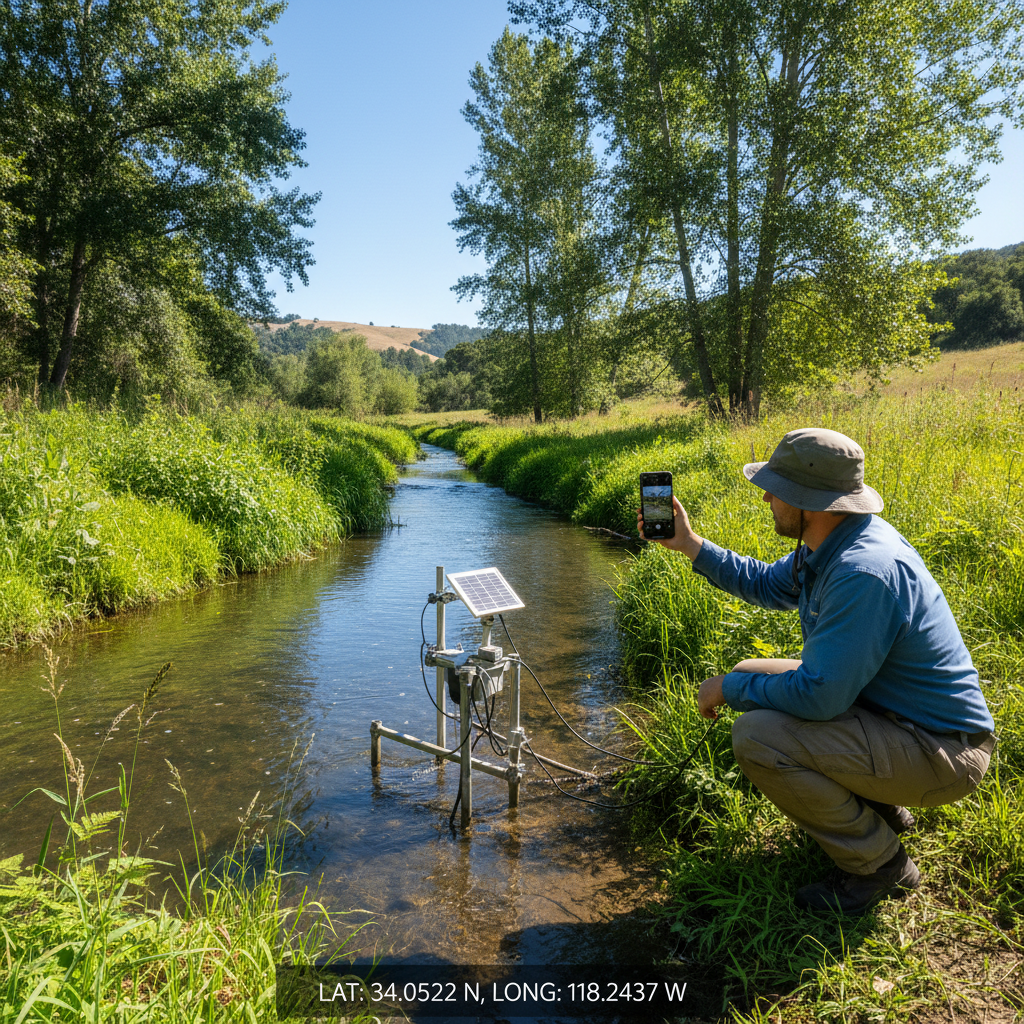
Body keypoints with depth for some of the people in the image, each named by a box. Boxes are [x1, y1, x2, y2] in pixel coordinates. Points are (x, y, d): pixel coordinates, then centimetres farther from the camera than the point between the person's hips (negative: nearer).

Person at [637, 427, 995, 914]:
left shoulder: (866, 572, -32)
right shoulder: (830, 545, -1)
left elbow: (819, 695, -32)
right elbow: (766, 584, 17)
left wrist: (728, 688, -16)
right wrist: (690, 543, 11)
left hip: (940, 752, -10)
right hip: (887, 707, 10)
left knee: (757, 737, -25)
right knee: (752, 679, 12)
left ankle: (879, 863, 0)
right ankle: (878, 806, 20)